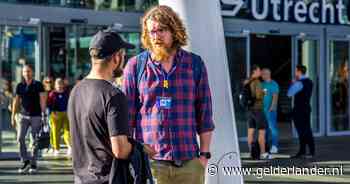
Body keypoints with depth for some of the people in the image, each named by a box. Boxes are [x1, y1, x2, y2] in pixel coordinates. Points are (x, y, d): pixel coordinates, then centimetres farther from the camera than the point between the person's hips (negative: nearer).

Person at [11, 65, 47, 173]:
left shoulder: (38, 85, -2)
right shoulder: (20, 86, 6)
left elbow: (42, 100, -6)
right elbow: (16, 101, 9)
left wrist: (44, 114, -15)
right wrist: (13, 116, 5)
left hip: (36, 116, -2)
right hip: (23, 115, 2)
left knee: (35, 141, 2)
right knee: (20, 138, -8)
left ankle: (33, 164, 11)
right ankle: (25, 161, 5)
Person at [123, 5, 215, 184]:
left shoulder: (195, 64, 7)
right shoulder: (135, 66, 3)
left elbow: (205, 113, 8)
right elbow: (126, 114, 4)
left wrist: (204, 154, 2)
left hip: (189, 160, 1)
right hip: (149, 161, -1)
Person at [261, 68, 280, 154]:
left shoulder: (273, 84, -4)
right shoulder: (262, 84, 15)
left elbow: (275, 97, -9)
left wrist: (272, 108, -16)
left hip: (270, 110, -7)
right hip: (262, 109, 7)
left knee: (272, 127, -8)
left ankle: (274, 146, -7)